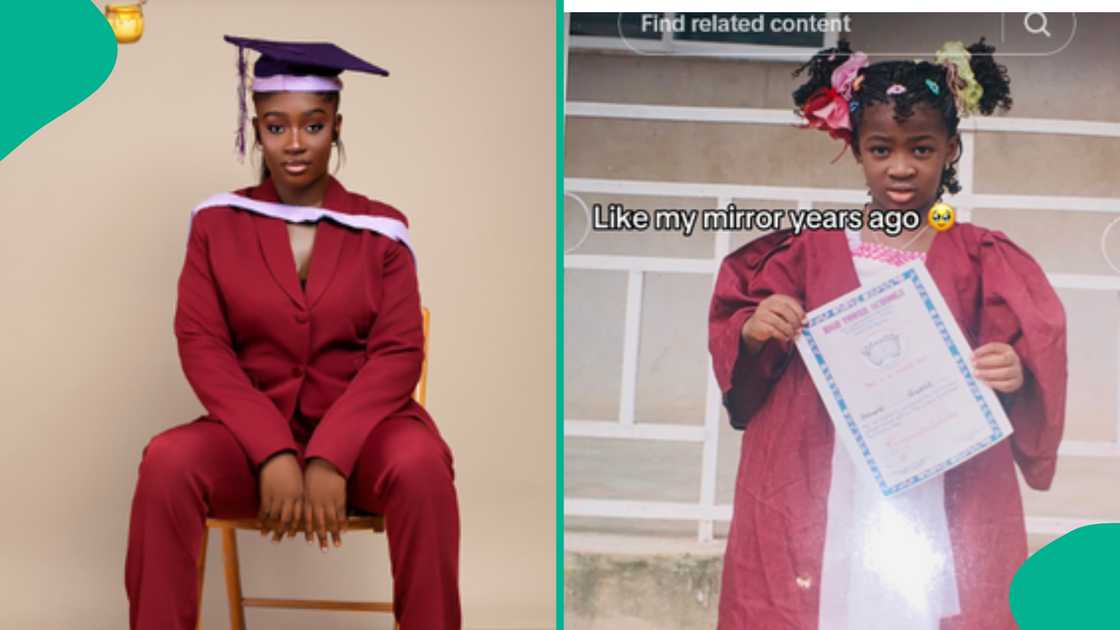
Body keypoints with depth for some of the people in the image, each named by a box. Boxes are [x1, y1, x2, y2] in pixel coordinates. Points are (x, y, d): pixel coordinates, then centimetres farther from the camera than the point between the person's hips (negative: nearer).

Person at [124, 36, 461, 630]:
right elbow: (201, 346, -4)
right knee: (166, 464, -30)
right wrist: (274, 454, -18)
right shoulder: (218, 223, 3)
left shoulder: (380, 229, 1)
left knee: (421, 466, -33)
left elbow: (398, 354, -6)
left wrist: (329, 457, -21)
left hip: (360, 425, 0)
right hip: (251, 427, 1)